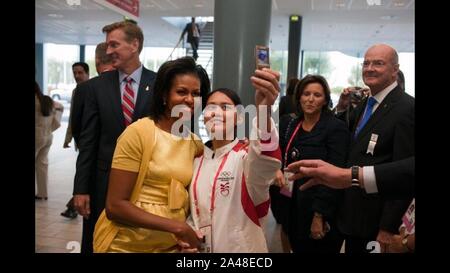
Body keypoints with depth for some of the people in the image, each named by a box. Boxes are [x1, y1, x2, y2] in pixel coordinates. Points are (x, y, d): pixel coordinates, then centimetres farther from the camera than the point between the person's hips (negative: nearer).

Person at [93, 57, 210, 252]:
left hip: (170, 245, 5)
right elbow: (115, 206, -17)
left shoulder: (194, 142, 1)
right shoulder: (138, 133, -14)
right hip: (126, 244, -4)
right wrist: (176, 226, -19)